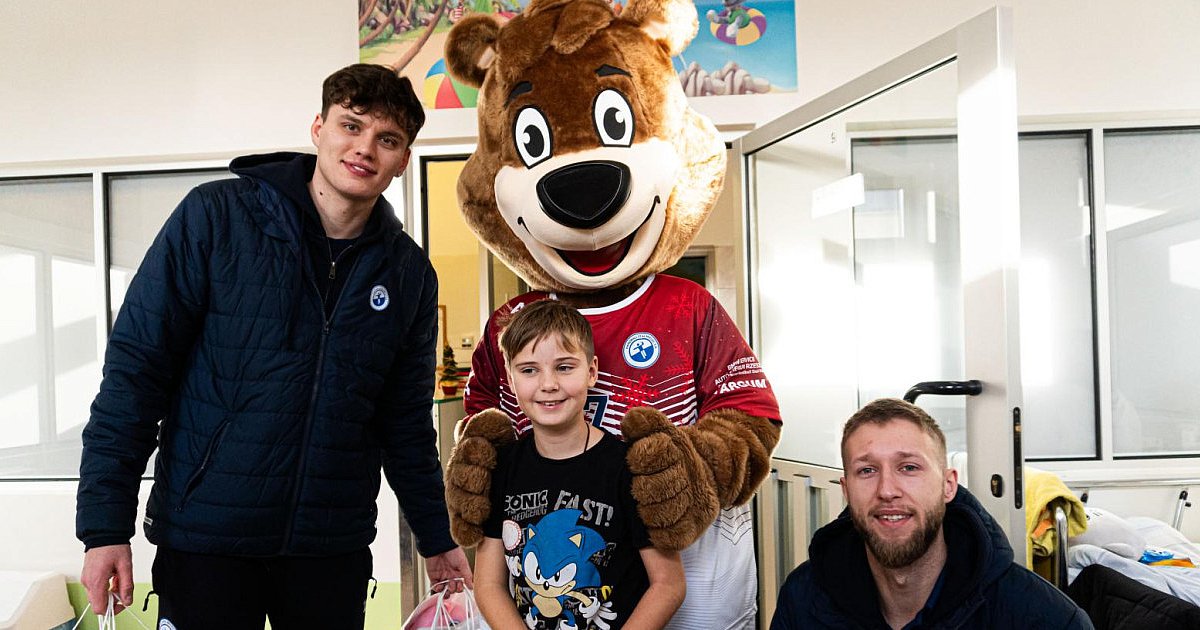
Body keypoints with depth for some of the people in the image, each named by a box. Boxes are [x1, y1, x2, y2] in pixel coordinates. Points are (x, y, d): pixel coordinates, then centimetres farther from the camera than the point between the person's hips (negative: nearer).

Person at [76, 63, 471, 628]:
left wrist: (436, 539, 14)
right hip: (203, 539, -3)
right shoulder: (216, 216, -6)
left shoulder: (409, 273, 4)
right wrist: (105, 524, -12)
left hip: (335, 549, 3)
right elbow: (135, 367, -8)